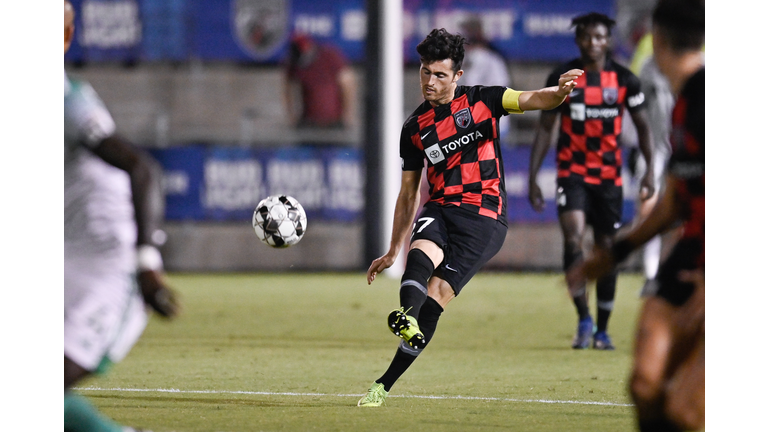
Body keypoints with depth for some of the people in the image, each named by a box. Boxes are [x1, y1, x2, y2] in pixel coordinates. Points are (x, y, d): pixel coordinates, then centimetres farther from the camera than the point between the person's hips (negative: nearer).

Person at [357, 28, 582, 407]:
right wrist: (392, 252, 23)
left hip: (483, 216, -3)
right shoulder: (414, 128, 14)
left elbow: (532, 100, -10)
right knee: (421, 253, -32)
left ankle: (385, 384, -17)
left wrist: (558, 91, -35)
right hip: (440, 209, 3)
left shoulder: (481, 101, 4)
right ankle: (407, 321, -62)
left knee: (437, 293, -16)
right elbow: (408, 194, 22)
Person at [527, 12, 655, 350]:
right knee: (573, 238, -21)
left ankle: (602, 329, 19)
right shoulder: (562, 78, -2)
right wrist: (533, 178, -1)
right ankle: (584, 319, -12)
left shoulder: (624, 80, 0)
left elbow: (642, 125, 9)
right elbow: (545, 128, 4)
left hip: (609, 176, 1)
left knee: (607, 249, 5)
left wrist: (650, 169, -3)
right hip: (572, 173, -1)